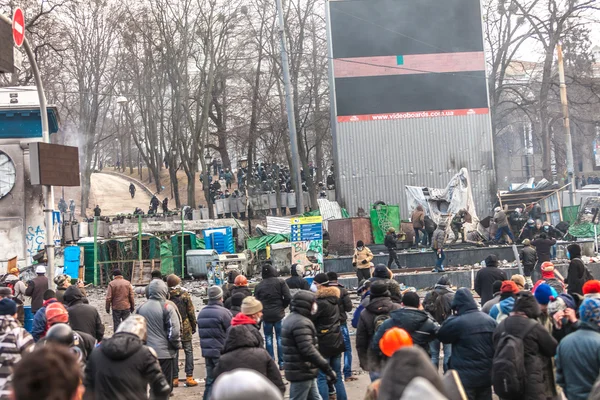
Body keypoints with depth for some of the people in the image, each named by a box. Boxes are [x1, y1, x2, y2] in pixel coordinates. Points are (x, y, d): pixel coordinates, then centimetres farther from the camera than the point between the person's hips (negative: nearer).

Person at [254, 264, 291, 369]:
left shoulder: (258, 286, 3)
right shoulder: (280, 282, -4)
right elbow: (288, 297, -11)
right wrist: (282, 306, 5)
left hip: (266, 315, 2)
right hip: (279, 314, -1)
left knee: (268, 338, 12)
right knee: (280, 338, 5)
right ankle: (281, 362, 6)